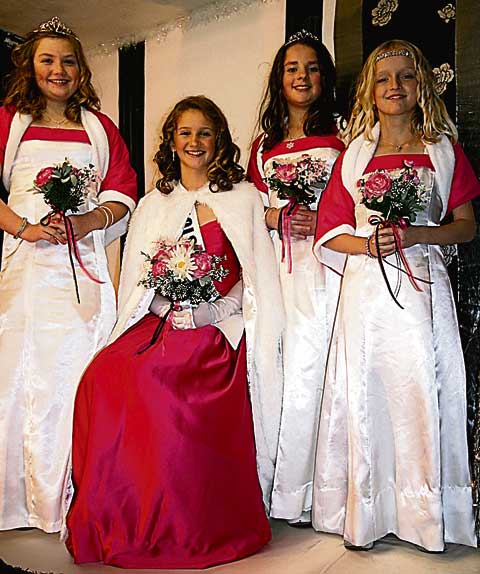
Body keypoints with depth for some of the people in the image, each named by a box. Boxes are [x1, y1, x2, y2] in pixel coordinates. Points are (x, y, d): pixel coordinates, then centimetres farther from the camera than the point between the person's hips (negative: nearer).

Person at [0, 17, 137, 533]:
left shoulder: (99, 127, 17)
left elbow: (123, 191, 10)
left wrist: (86, 222, -8)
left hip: (83, 261, 1)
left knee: (75, 369, -3)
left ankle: (67, 499, 8)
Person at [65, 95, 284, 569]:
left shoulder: (243, 198, 11)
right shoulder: (152, 205, 20)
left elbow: (254, 279, 4)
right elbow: (139, 285, 15)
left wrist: (206, 311, -12)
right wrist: (171, 307, -6)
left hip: (218, 330, -3)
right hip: (160, 324, 3)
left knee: (160, 383, -33)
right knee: (106, 376, -28)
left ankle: (180, 529, -14)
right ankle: (119, 522, -11)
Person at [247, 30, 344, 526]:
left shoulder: (340, 136, 10)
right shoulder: (264, 145, 20)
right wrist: (279, 218, -2)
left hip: (325, 265, -3)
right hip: (276, 266, 3)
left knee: (307, 373, -8)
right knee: (279, 369, -1)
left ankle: (299, 492, 4)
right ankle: (286, 489, 11)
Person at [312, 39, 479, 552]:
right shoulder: (355, 155, 10)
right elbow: (330, 231, 7)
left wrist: (412, 234, -10)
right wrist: (369, 244, -12)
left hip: (422, 285, -1)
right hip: (365, 285, 1)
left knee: (421, 393, -2)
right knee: (363, 395, 2)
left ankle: (426, 513, 15)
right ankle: (364, 515, 15)